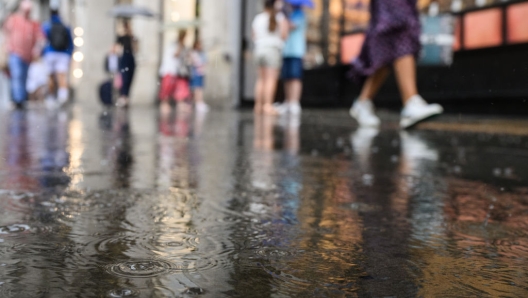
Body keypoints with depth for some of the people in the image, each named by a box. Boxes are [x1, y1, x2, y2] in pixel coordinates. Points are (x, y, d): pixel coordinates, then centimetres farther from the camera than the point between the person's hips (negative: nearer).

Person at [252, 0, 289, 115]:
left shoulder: (258, 18, 14)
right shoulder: (279, 17, -2)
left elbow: (255, 37, 17)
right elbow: (284, 35, -7)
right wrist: (286, 26, 10)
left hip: (260, 49, 6)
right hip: (273, 49, -6)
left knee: (261, 79, 9)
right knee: (271, 79, -9)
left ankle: (258, 106, 8)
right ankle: (268, 105, -16)